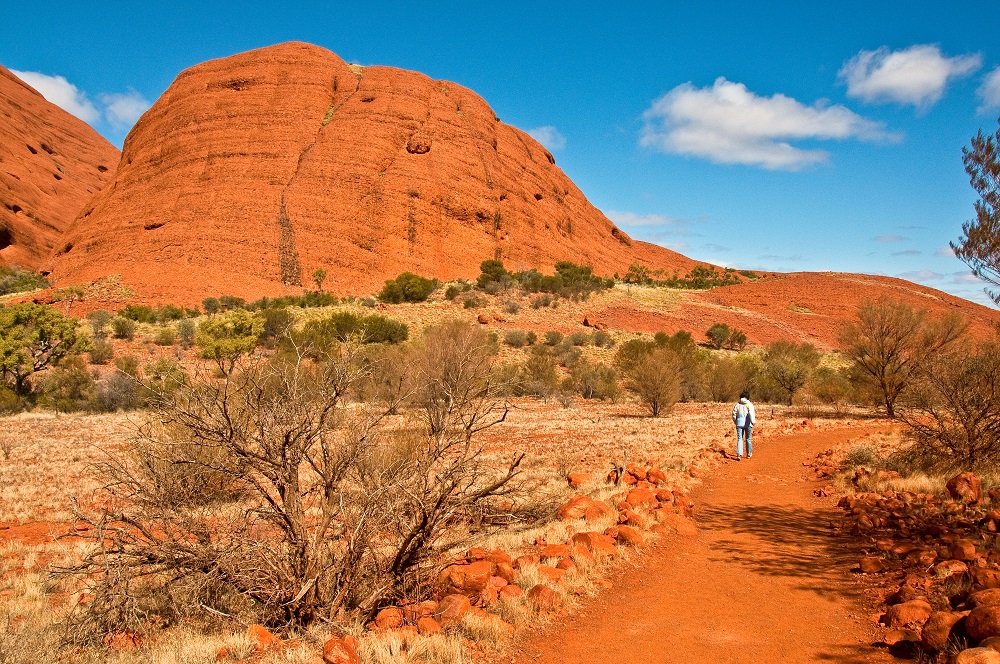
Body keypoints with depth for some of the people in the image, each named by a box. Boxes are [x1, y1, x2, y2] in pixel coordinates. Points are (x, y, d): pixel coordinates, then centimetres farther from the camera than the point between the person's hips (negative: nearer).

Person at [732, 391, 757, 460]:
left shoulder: (737, 404, 7)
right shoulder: (749, 404, -2)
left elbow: (734, 414, 9)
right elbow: (751, 413, -17)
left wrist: (735, 422, 23)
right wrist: (753, 421, -24)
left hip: (739, 423, 1)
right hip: (747, 423, -1)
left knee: (739, 439, -1)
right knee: (748, 439, 13)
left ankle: (739, 454, -16)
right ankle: (749, 454, 25)